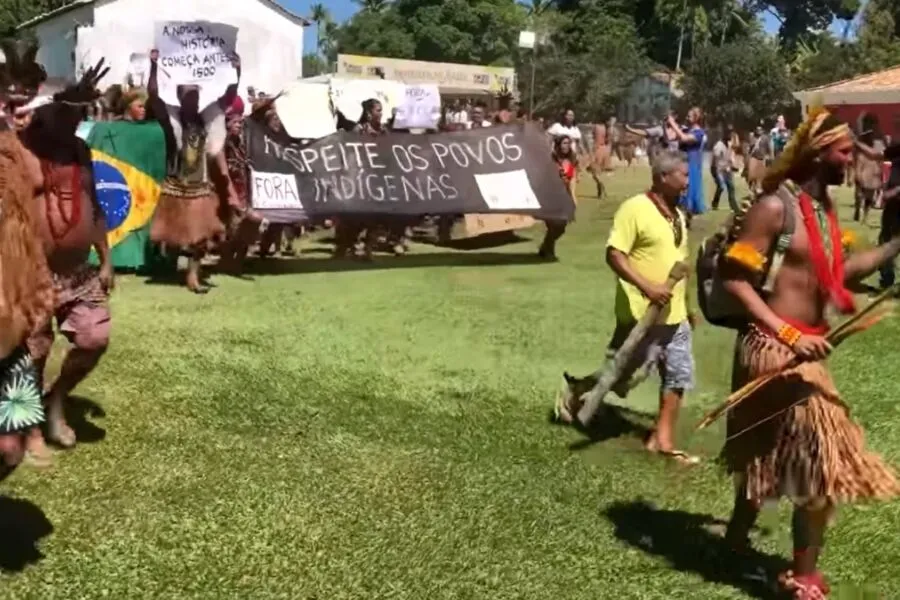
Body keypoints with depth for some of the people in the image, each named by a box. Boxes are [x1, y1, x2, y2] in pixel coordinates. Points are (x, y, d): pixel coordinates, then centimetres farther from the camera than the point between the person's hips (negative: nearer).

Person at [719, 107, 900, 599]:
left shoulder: (822, 204, 9)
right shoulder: (775, 206, -18)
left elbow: (837, 272, 16)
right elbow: (733, 279, -20)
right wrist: (787, 333, -26)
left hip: (799, 348, 9)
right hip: (774, 348, -9)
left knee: (769, 453, 22)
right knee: (825, 462, -3)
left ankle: (738, 536, 42)